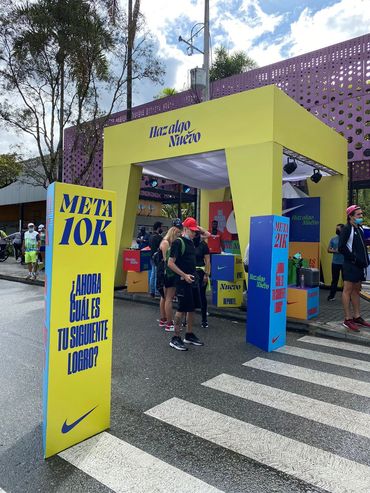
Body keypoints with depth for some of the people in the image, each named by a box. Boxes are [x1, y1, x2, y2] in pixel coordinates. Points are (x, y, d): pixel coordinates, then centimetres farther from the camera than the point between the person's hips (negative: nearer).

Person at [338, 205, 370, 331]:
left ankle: (357, 317, 23)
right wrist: (354, 258, -17)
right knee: (348, 290, -4)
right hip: (350, 265, -9)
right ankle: (347, 319, 0)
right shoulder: (346, 229, -9)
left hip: (359, 265, 9)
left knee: (356, 290, 13)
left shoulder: (359, 229, 16)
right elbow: (341, 248, -18)